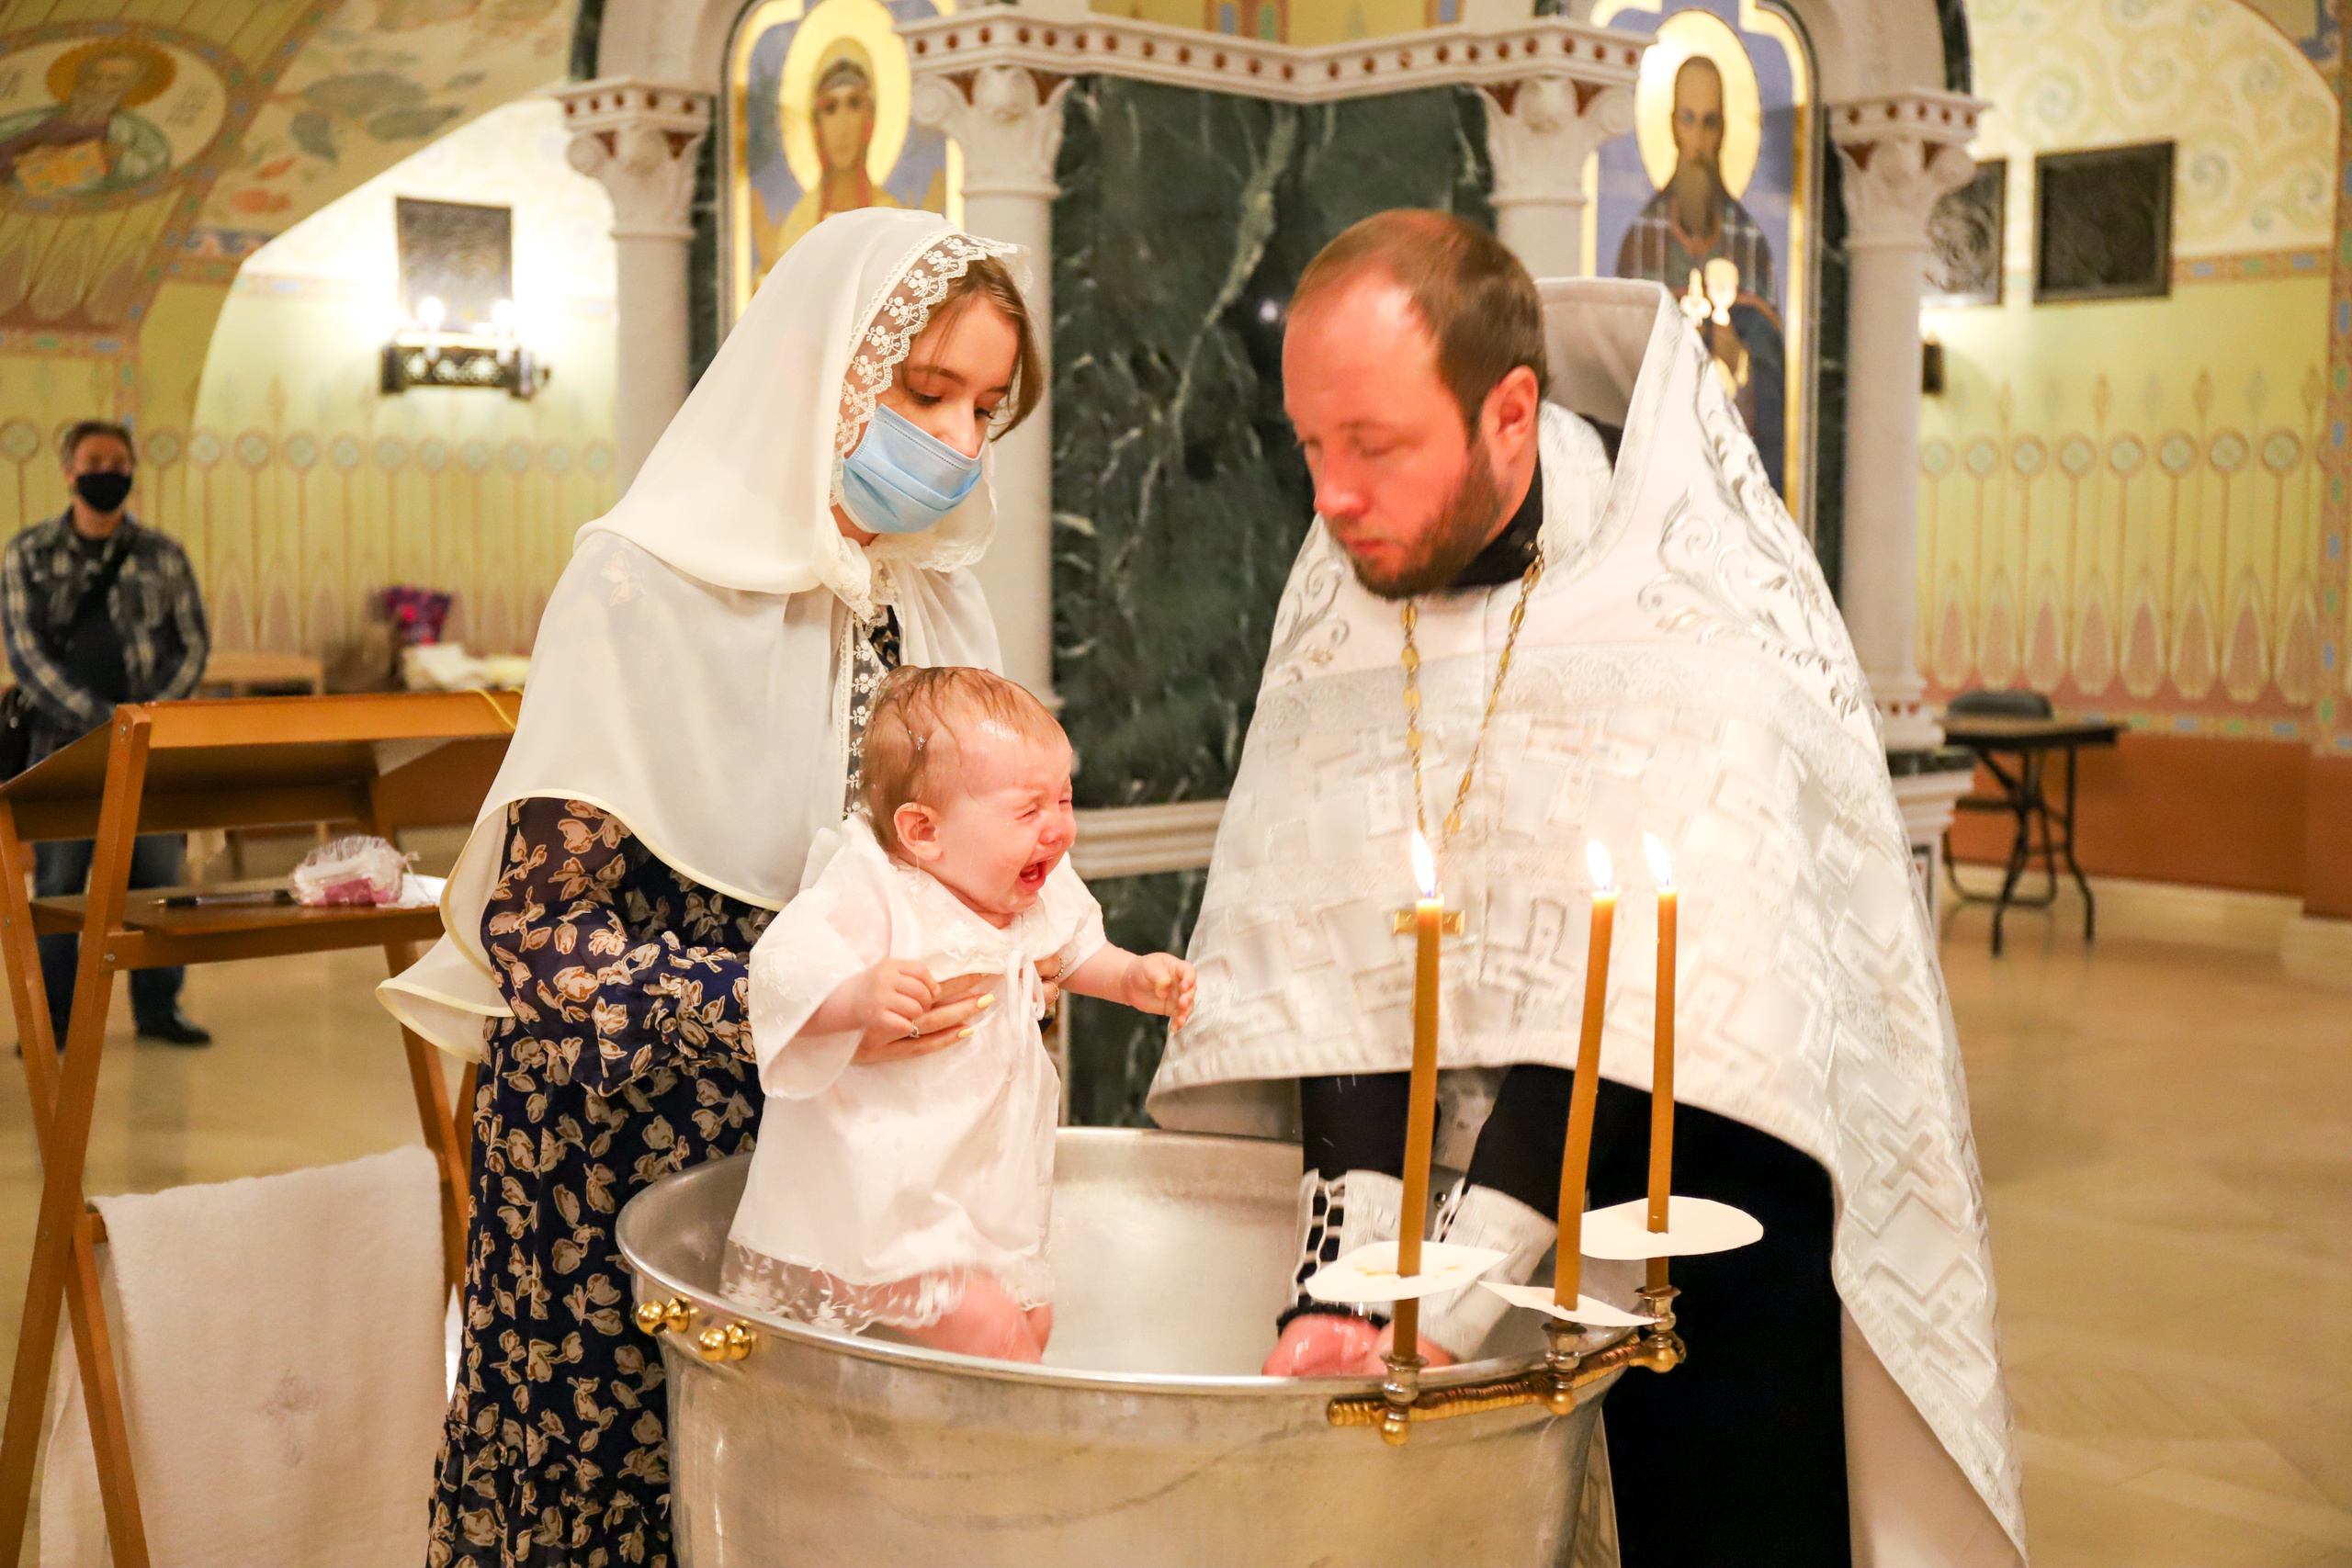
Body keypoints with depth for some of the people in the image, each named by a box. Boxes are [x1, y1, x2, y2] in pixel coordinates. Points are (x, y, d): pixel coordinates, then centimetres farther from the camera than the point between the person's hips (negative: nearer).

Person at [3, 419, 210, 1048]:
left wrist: (153, 712, -9)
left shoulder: (162, 555, 9)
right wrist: (97, 718, -14)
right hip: (63, 742, -1)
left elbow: (193, 643, 7)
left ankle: (157, 1007, 12)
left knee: (157, 873, 1)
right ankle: (54, 1014, 9)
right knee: (57, 882, -1)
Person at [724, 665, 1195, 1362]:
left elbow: (1072, 954, 25)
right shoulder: (870, 898, -23)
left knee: (1033, 1318, 13)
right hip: (872, 1213, -8)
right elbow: (781, 973, -34)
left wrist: (1134, 977, 10)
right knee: (987, 1329, -15)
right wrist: (857, 997, -51)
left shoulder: (1039, 899, 4)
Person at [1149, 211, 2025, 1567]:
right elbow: (1325, 957, -9)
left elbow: (1645, 984, -27)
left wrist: (1436, 1310, -32)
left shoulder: (1704, 596, -20)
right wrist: (1345, 1284, -21)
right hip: (1485, 1174, 4)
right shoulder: (1341, 592, -4)